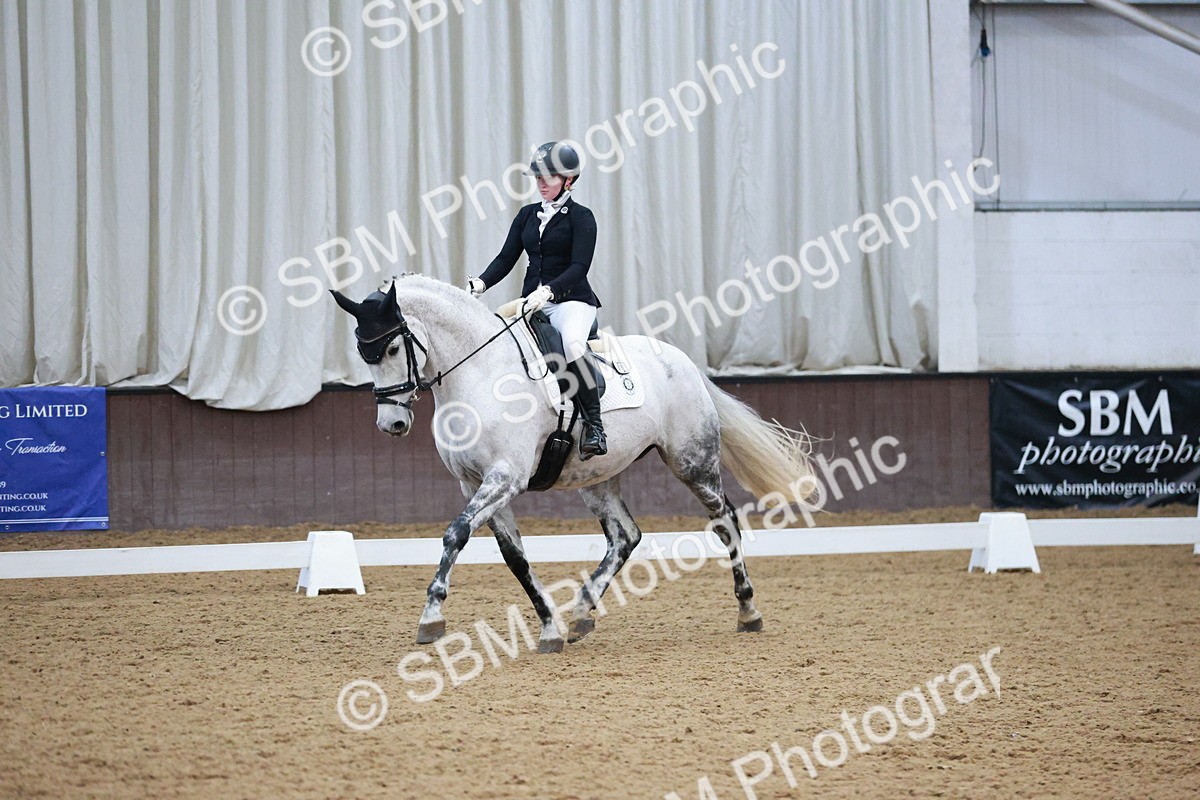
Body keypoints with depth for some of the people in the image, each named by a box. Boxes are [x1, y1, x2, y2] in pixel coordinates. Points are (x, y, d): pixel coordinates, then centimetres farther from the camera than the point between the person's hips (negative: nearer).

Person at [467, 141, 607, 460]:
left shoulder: (581, 217, -2)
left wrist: (547, 291, -28)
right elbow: (506, 258, 11)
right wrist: (481, 283, -8)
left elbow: (579, 267, -13)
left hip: (571, 301, -7)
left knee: (572, 343, -37)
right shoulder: (527, 215, 16)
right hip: (532, 303, 7)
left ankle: (594, 426, -31)